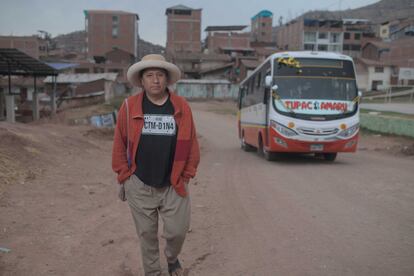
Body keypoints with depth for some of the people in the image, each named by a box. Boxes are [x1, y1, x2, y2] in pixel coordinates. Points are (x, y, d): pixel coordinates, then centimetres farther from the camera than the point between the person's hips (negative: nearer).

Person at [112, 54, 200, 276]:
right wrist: (124, 177, 2)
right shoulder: (130, 107, -4)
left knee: (177, 231, 7)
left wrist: (186, 176, 2)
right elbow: (119, 145, 2)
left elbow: (191, 143, 2)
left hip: (173, 185, 1)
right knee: (147, 234, 12)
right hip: (140, 186, 0)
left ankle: (172, 258, 41)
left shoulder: (181, 107, -2)